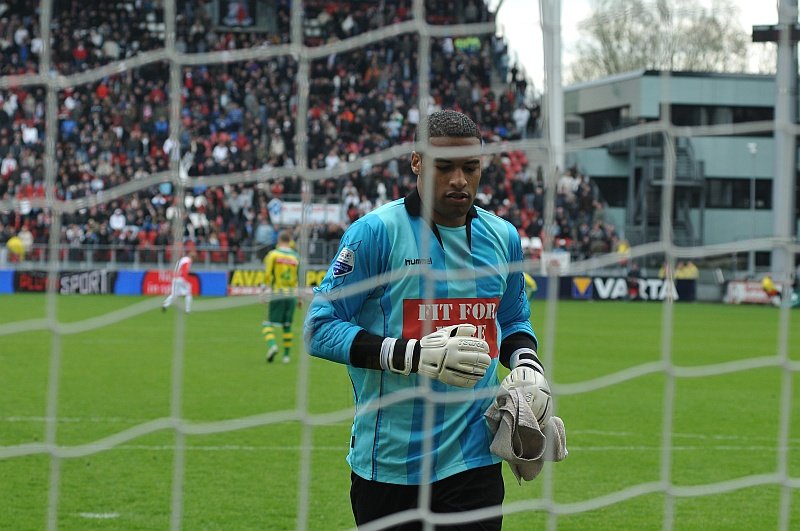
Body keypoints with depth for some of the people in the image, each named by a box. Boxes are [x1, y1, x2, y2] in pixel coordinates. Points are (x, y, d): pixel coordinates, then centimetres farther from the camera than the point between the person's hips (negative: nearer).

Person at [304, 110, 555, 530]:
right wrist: (412, 355, -20)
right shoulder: (375, 232, -7)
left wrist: (526, 364, 3)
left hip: (474, 459, 3)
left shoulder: (503, 238, 11)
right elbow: (320, 328, -9)